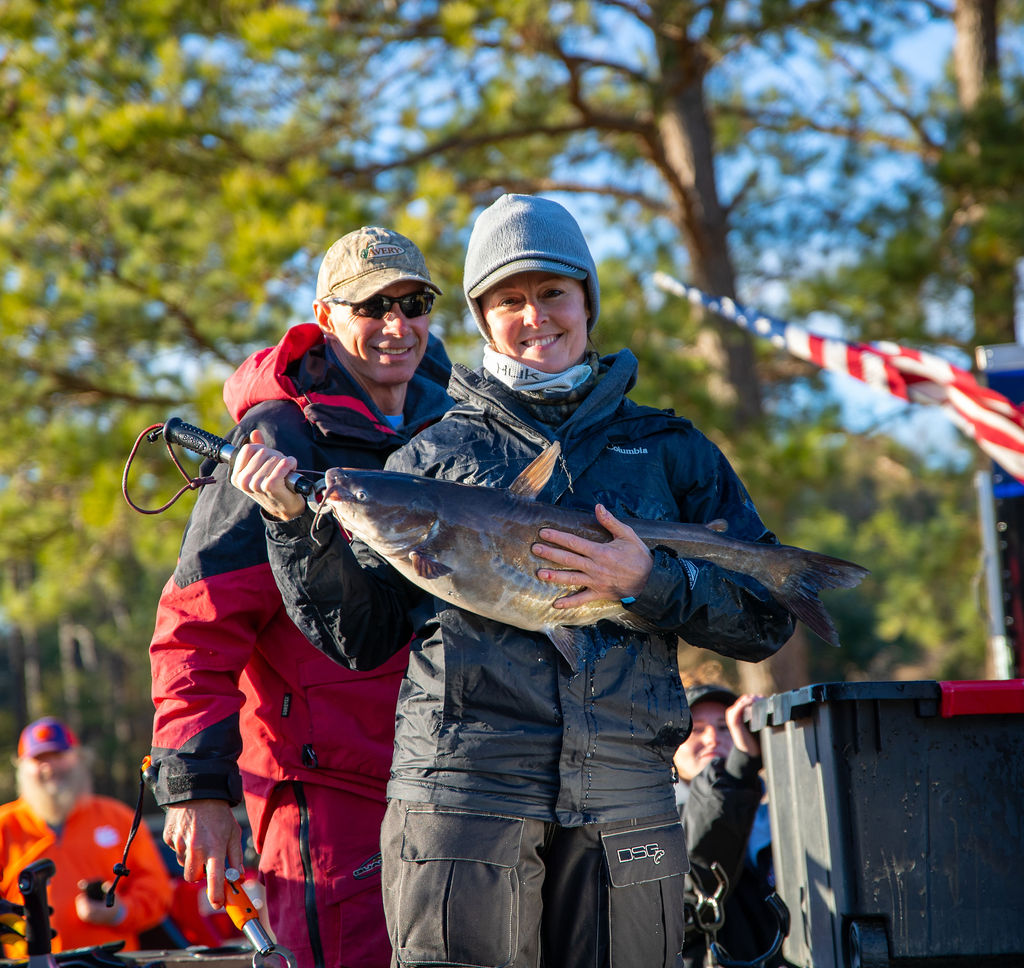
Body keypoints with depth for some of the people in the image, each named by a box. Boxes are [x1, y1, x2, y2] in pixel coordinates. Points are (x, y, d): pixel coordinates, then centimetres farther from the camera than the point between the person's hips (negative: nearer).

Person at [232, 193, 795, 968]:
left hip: (625, 810, 1)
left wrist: (649, 584, -9)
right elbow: (358, 636, 10)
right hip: (461, 794, -1)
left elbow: (767, 619, 7)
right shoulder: (432, 456, 12)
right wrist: (296, 526, -3)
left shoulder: (669, 452, 14)